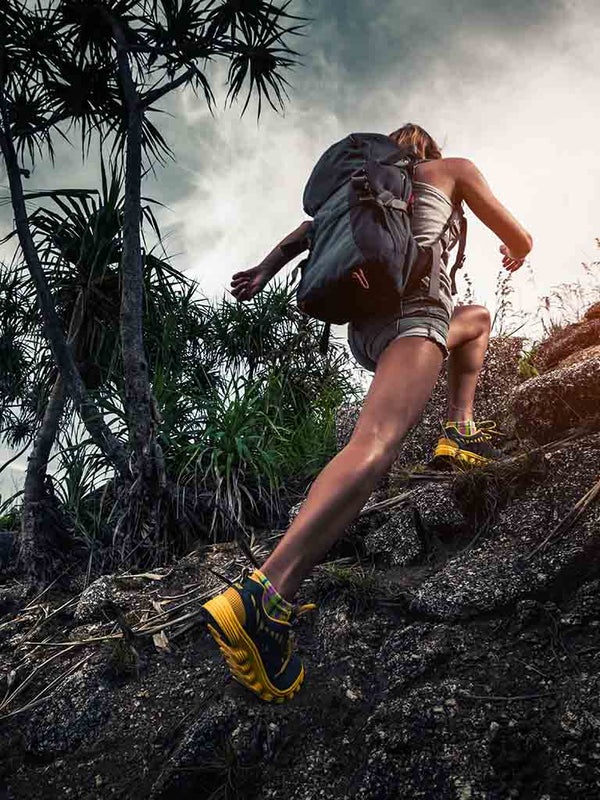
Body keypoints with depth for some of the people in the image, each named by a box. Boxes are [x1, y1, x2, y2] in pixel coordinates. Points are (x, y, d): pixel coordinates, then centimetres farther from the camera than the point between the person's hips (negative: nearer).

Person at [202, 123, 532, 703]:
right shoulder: (453, 169, 21)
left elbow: (310, 228, 21)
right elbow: (519, 239, 24)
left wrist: (264, 269, 16)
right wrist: (514, 255, 45)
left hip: (361, 325, 7)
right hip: (412, 297, -7)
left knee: (476, 318, 36)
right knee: (377, 443, -29)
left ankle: (458, 433, 18)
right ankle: (264, 595, -48)